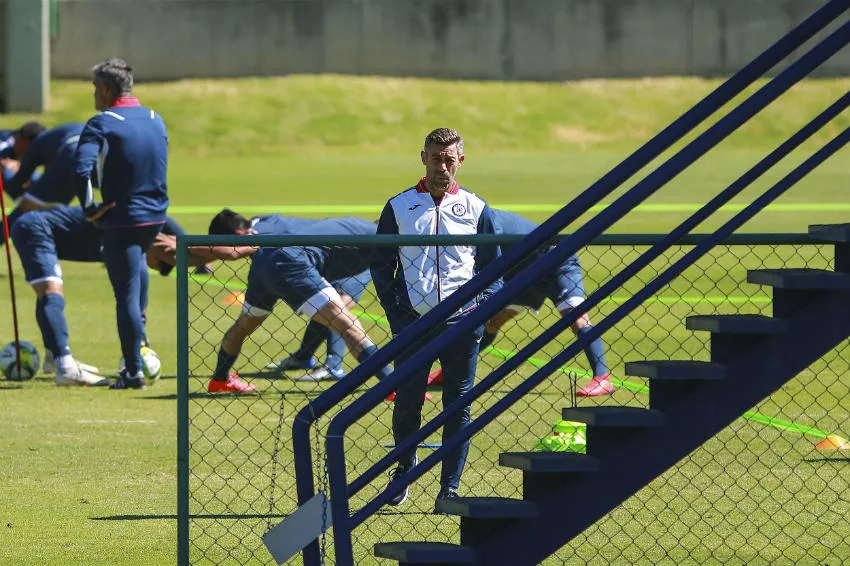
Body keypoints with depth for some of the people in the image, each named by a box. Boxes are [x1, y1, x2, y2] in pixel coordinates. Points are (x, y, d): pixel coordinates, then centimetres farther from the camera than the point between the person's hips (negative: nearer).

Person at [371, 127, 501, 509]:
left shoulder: (476, 209, 7)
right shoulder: (399, 207, 6)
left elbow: (492, 267, 12)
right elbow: (381, 264, 9)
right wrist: (395, 313, -1)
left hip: (462, 322, 0)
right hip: (413, 321, 0)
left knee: (458, 406, 1)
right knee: (407, 401, -2)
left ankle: (450, 487, 8)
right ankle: (405, 465, 23)